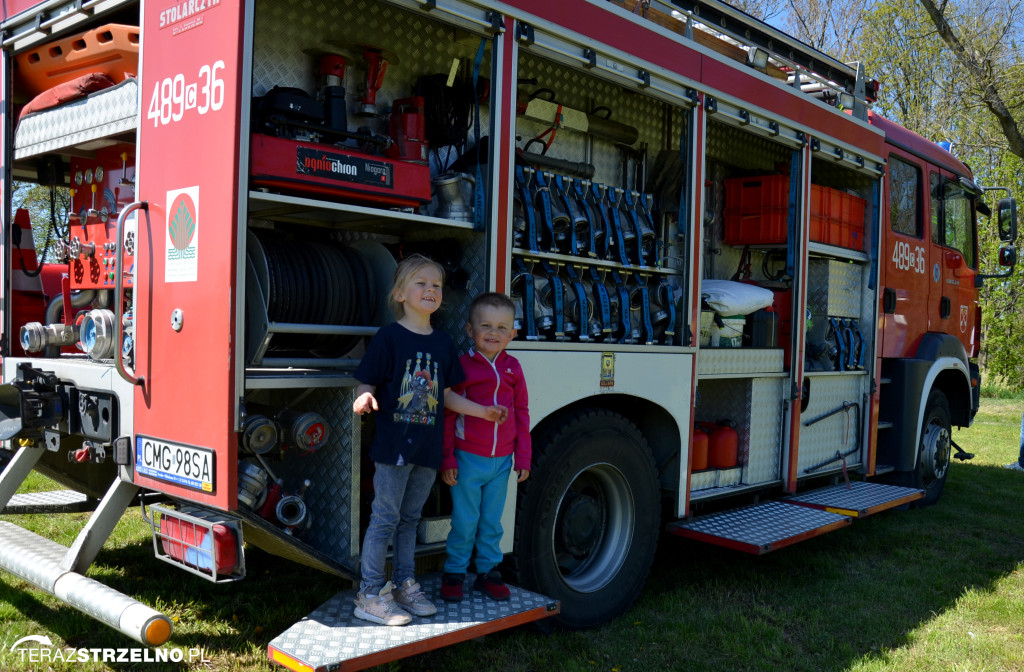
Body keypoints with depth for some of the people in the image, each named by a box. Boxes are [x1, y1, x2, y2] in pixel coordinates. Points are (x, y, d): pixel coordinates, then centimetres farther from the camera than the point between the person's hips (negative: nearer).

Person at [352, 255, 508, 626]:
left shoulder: (443, 343, 10)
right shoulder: (388, 337, -7)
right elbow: (367, 385, -9)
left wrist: (483, 411, 11)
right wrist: (365, 398, -31)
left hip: (427, 449, 5)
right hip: (393, 446, -5)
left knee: (409, 519, 16)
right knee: (385, 518, 0)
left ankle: (405, 585, 28)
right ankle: (370, 595, 11)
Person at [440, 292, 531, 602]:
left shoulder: (512, 367, 3)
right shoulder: (461, 366, -8)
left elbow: (521, 413, 8)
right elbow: (448, 415, -5)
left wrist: (523, 457, 6)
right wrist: (447, 459, -7)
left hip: (501, 461, 3)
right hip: (468, 459, -3)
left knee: (492, 522, 15)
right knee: (465, 522, 6)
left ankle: (488, 572, 29)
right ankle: (454, 573, 23)